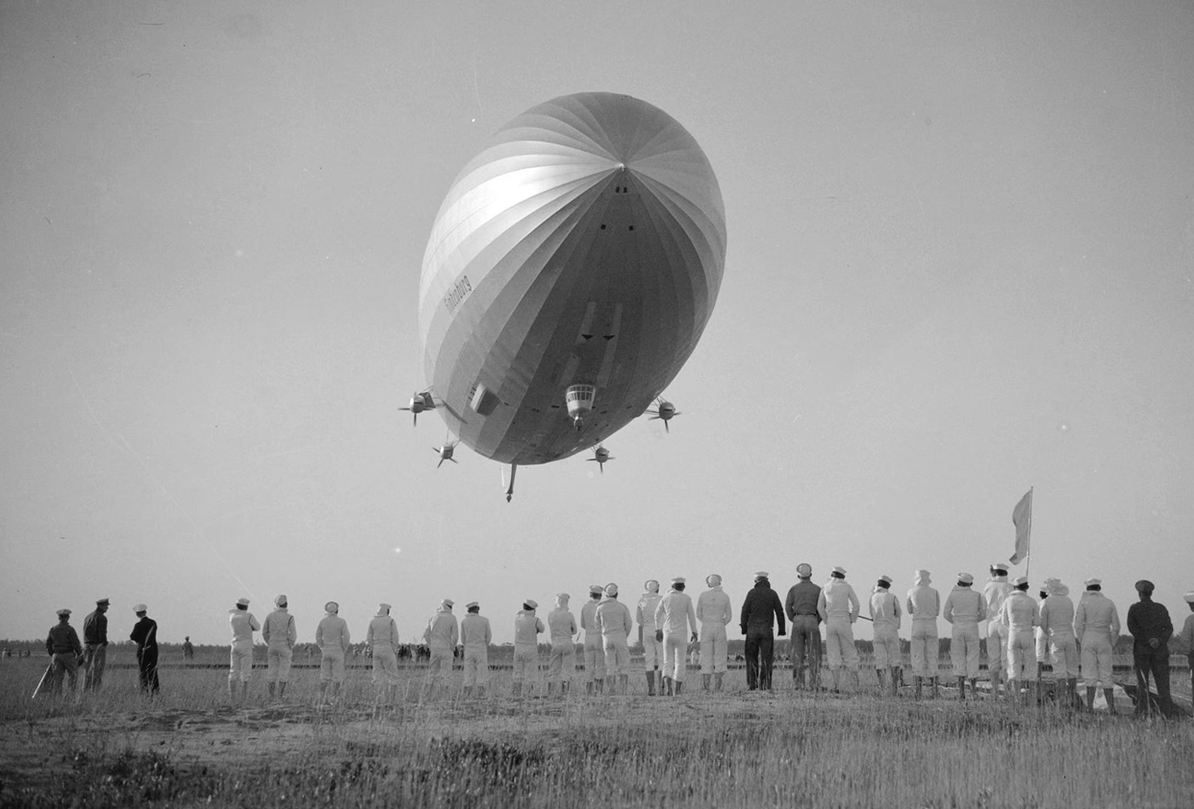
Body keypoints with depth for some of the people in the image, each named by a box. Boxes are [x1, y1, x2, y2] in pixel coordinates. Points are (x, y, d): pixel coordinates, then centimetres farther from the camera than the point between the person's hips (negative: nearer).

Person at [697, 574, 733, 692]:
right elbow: (729, 617, 4)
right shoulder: (725, 597, -1)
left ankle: (705, 687, -2)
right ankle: (717, 687, -1)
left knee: (706, 659, 5)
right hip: (720, 629, -1)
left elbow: (698, 614, 6)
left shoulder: (702, 596, -1)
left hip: (706, 629, 1)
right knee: (720, 659, 5)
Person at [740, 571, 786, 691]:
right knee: (766, 658, 4)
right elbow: (779, 612, 5)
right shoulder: (772, 594, 3)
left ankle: (752, 684, 4)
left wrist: (743, 627, 6)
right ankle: (765, 685, 0)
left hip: (752, 628, 0)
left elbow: (745, 611, -1)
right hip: (767, 629, 0)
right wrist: (782, 629, 10)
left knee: (751, 657, 8)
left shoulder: (751, 593, 0)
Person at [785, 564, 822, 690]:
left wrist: (794, 620, 7)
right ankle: (814, 683, -8)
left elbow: (788, 606, -1)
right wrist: (817, 622, 7)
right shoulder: (817, 589, 6)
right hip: (812, 621, -1)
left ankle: (799, 683, -1)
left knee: (797, 653, 4)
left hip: (797, 621, 1)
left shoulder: (794, 588, 8)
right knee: (813, 653, -1)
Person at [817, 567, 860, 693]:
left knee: (833, 655, 3)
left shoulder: (825, 587, 7)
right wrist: (851, 621, 5)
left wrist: (827, 621, 12)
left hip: (830, 623, 1)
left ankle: (836, 685, -5)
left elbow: (820, 607, 6)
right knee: (849, 652, 6)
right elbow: (856, 605, -3)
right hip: (844, 622, -1)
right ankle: (856, 685, 2)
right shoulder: (847, 586, 2)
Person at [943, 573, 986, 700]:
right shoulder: (977, 595, 2)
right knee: (972, 659, 5)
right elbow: (983, 614, 5)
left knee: (959, 659, 4)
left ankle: (961, 691, -4)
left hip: (957, 628, 0)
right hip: (972, 628, 0)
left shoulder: (952, 595, 0)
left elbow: (946, 613, 0)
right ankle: (974, 692, 0)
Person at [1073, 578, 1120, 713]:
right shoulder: (1109, 603, 5)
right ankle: (1111, 707, 4)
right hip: (1104, 641, 2)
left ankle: (1090, 706, -3)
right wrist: (1112, 644, 15)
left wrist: (1081, 641, 4)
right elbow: (1116, 626, 4)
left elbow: (1078, 624, -8)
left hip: (1088, 640, -2)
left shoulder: (1084, 601, -3)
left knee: (1090, 675, 2)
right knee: (1106, 675, 8)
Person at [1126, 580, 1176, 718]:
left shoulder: (1134, 608, 1)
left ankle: (1143, 712, -3)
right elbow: (1169, 628, -4)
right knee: (1162, 682, 1)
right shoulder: (1161, 608, 7)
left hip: (1141, 649, -1)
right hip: (1160, 650, 1)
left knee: (1142, 683, 5)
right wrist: (1159, 641, -15)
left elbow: (1132, 627, -10)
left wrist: (1147, 641, -11)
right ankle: (1167, 715, -5)